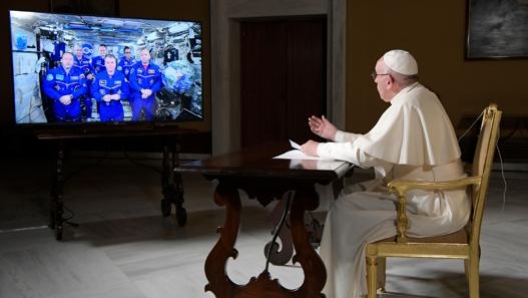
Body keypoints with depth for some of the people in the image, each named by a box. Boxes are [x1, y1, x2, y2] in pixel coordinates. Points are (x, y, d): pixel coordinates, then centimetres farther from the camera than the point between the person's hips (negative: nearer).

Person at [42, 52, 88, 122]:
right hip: (59, 110, 0)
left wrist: (71, 96, -22)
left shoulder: (79, 73, 1)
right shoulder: (53, 72, -1)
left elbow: (84, 88, -8)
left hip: (75, 110, 1)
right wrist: (59, 97, -22)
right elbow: (46, 87, -10)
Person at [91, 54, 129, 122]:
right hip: (104, 109, 0)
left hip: (117, 109, 0)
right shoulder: (99, 76, -2)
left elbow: (126, 92, -5)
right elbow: (93, 91, -5)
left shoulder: (121, 76, -3)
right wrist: (102, 97, -24)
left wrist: (119, 96, -26)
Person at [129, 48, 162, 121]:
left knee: (150, 117, 11)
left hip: (150, 98, 1)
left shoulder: (156, 68, 1)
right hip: (137, 97, -1)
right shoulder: (135, 67, -1)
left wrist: (151, 91, -23)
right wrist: (142, 90, -24)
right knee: (136, 117, 7)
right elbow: (132, 81, -10)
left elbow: (159, 81, -8)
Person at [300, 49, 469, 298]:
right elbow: (373, 143, 17)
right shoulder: (419, 98, 11)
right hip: (434, 196, 10)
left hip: (435, 207, -10)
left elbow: (364, 152, -22)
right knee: (350, 195, 10)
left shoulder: (406, 106, -21)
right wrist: (334, 135, 17)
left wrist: (319, 149, -9)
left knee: (345, 211, -11)